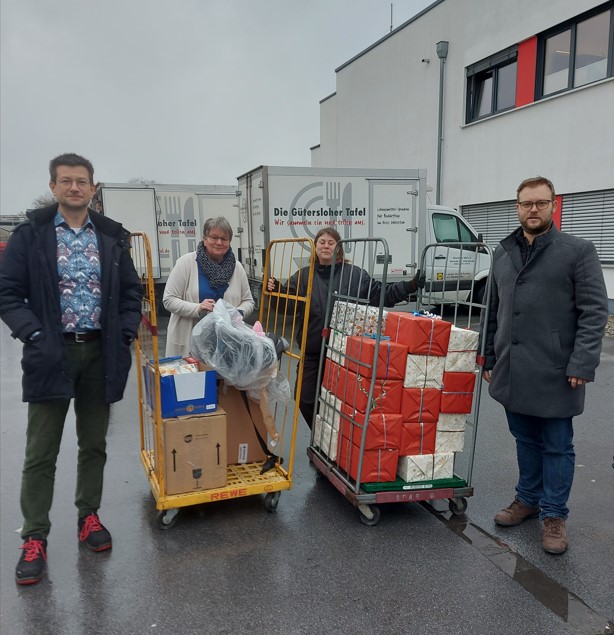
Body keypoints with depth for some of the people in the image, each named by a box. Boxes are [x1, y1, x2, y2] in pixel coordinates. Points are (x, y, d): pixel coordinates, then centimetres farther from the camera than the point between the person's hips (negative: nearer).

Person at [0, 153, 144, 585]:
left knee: (94, 444, 14)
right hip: (52, 353, -2)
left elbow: (131, 291, 10)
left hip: (100, 353, 3)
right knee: (41, 452, 4)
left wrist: (125, 336, -2)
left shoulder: (112, 236, 6)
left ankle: (89, 516, 30)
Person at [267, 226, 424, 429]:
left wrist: (411, 286, -5)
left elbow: (382, 294, 4)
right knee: (306, 399, 6)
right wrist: (275, 289, -21)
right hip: (312, 353, 2)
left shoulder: (355, 274, 3)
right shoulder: (303, 275, 5)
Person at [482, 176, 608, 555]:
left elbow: (595, 311, -9)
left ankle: (554, 515, 22)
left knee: (557, 446, 8)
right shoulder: (503, 253, 11)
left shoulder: (578, 251, -4)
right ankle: (528, 499, 34)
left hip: (555, 373, -4)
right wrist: (490, 359, 13)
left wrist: (581, 365, -16)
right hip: (513, 371, 5)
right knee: (526, 441, 18)